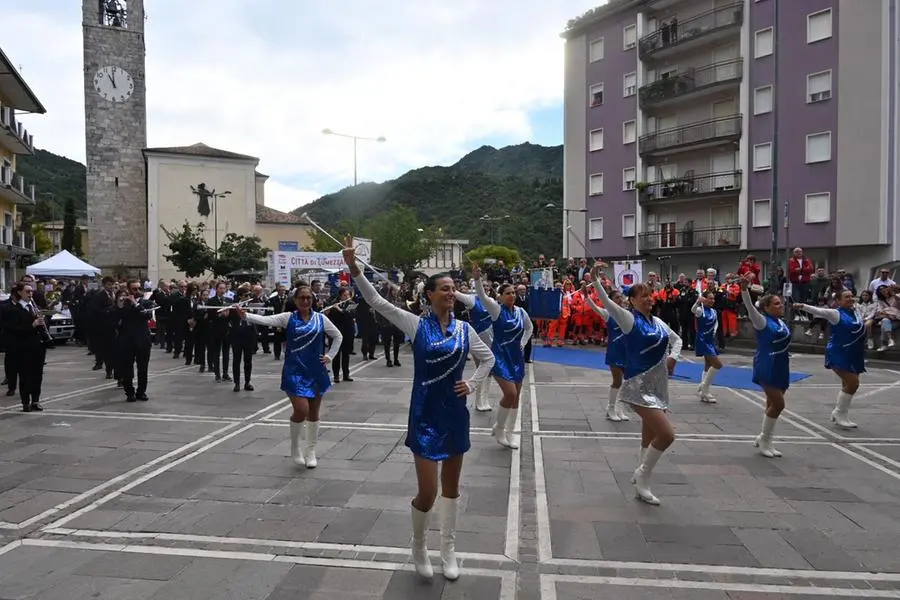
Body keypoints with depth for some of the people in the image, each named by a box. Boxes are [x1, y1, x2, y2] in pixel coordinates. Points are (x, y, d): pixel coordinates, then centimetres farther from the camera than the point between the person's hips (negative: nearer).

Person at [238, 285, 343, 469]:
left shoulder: (321, 319, 2)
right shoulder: (288, 318, -2)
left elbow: (338, 336, 13)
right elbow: (267, 320, -17)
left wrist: (330, 356, 3)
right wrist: (246, 315, -33)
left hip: (316, 371, 3)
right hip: (295, 371, -2)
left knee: (313, 413, 10)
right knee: (301, 411, -15)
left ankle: (311, 451, 27)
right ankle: (295, 445, 13)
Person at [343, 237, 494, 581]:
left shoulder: (464, 329, 0)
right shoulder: (416, 324, -8)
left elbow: (488, 359, 15)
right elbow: (376, 302, -13)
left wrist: (472, 385, 0)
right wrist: (354, 269, -24)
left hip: (455, 413, 4)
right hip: (425, 414, -3)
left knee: (451, 485, 16)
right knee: (428, 492, -4)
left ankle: (448, 550, 33)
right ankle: (418, 545, 25)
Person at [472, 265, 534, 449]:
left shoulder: (521, 312, 4)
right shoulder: (497, 309, -10)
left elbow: (529, 328, 23)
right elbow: (483, 296, -28)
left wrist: (523, 344, 10)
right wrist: (477, 279, -43)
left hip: (517, 357, 6)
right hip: (500, 357, -6)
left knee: (515, 397, 9)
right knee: (510, 394, -18)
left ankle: (509, 434, 23)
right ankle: (499, 427, 6)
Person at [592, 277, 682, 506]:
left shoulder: (658, 321, 11)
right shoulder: (630, 319, -9)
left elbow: (677, 339, 25)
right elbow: (607, 303, -23)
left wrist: (674, 356, 5)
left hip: (658, 386, 8)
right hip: (640, 386, -8)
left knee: (650, 437, 16)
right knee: (666, 435, -16)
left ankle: (642, 478, 33)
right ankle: (642, 476, 5)